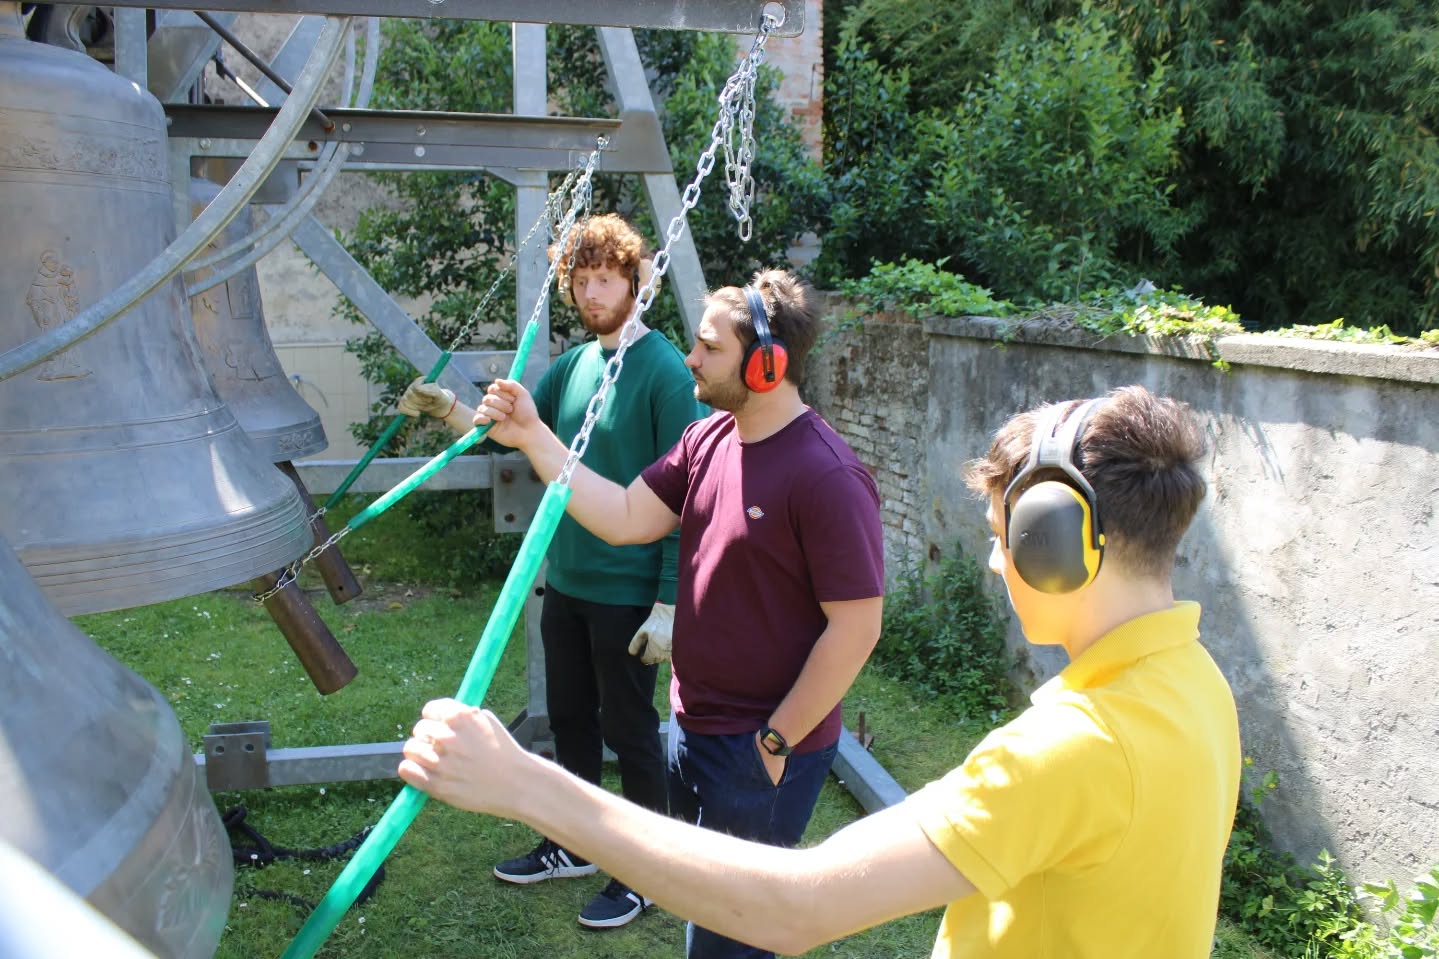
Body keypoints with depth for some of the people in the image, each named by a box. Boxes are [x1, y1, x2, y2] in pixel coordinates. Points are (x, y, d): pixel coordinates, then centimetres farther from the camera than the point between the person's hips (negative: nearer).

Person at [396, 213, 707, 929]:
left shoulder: (664, 370, -16)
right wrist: (451, 409, -8)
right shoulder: (573, 364, 6)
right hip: (565, 581, 7)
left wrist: (669, 604, -19)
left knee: (630, 731, 7)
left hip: (628, 593, -7)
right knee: (570, 718, 19)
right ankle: (574, 844, 39)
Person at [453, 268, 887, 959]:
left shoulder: (827, 477, -24)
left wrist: (776, 741, -16)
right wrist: (533, 437, -7)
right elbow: (626, 518, 0)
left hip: (762, 752, -8)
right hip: (693, 725, 8)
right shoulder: (708, 439, 1)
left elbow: (856, 627, -23)